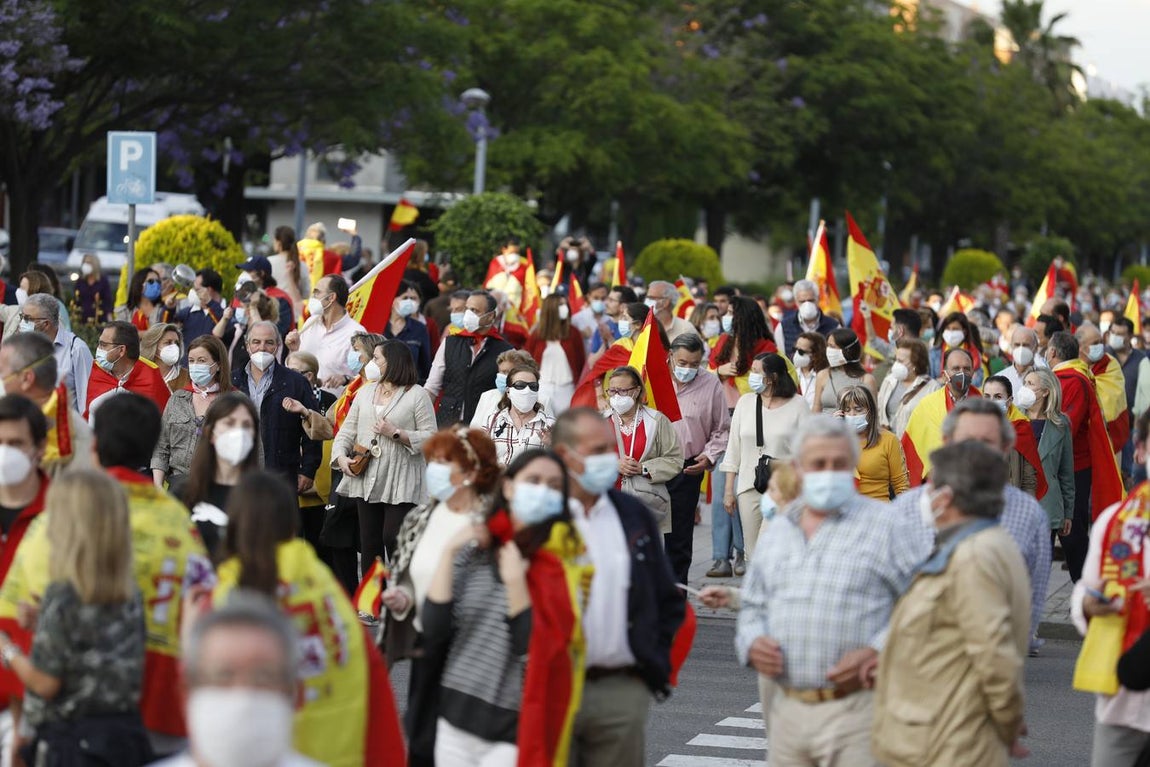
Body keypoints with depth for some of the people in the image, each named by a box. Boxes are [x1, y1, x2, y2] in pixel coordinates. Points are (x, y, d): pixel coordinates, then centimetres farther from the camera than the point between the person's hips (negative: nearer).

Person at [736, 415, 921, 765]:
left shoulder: (884, 525, 0)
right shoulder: (778, 530, 17)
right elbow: (753, 605, 24)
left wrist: (877, 652, -18)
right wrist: (752, 643, 2)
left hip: (855, 707, -5)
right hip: (788, 708, 5)